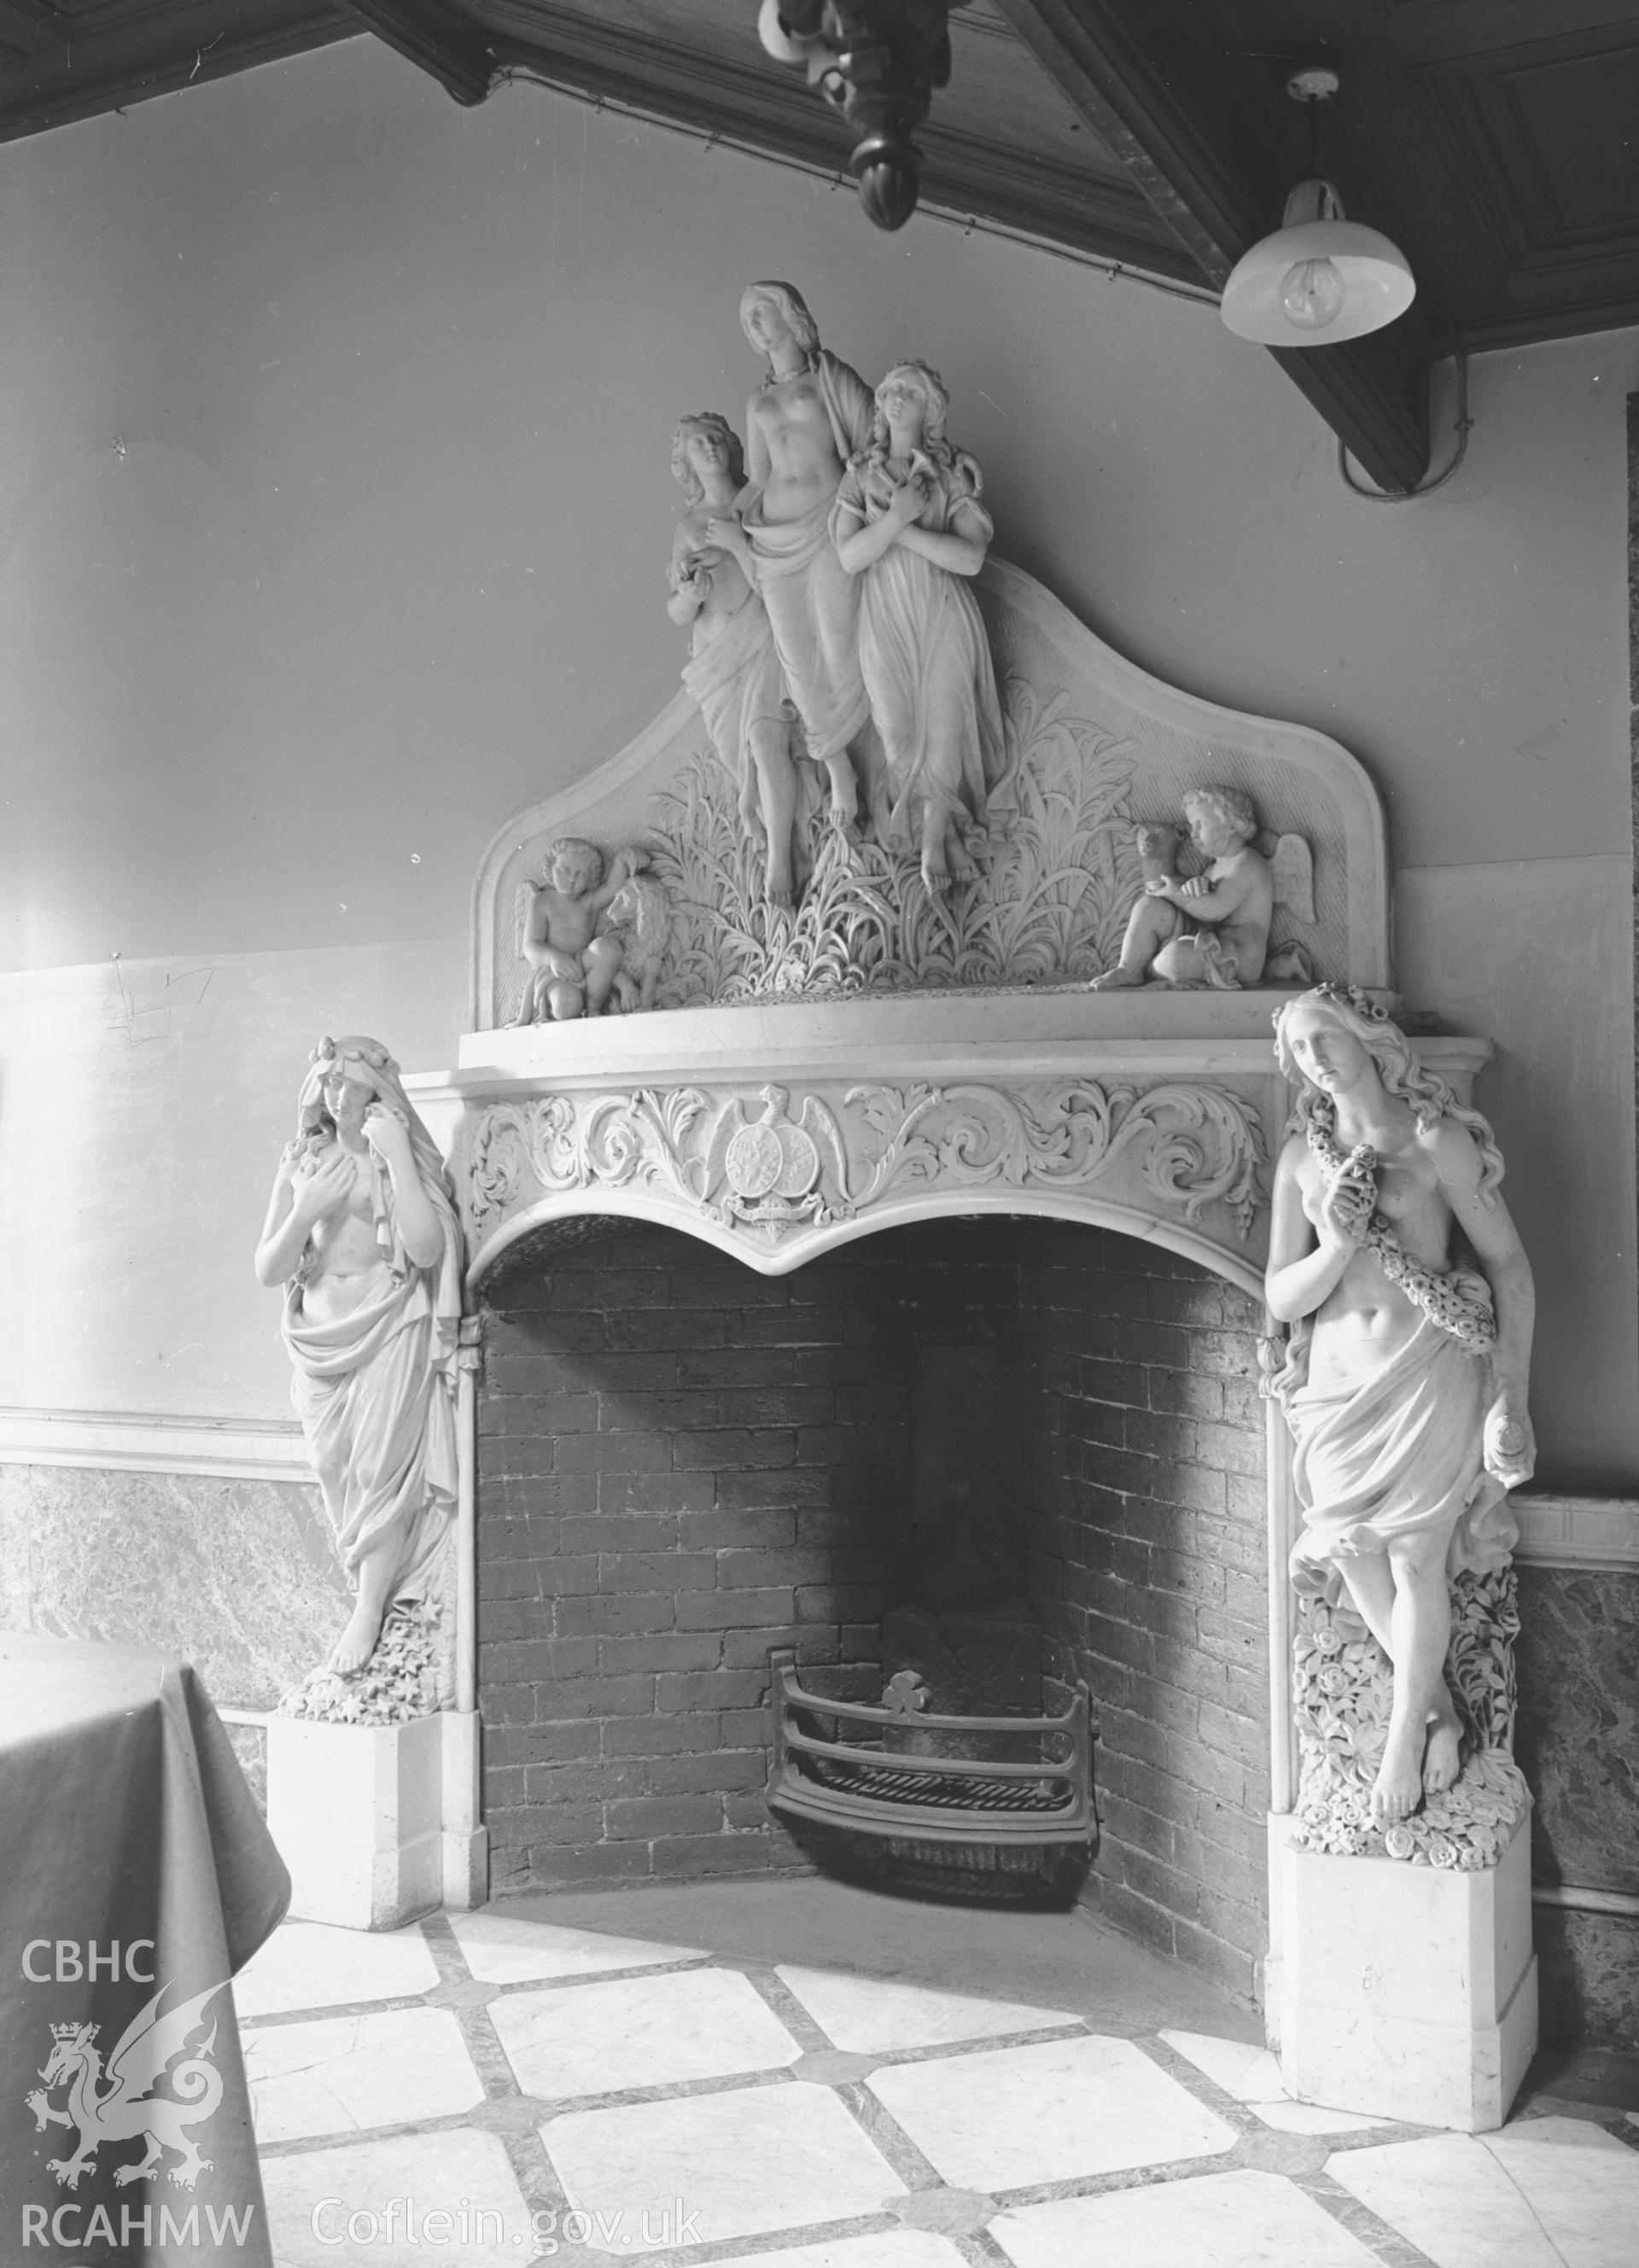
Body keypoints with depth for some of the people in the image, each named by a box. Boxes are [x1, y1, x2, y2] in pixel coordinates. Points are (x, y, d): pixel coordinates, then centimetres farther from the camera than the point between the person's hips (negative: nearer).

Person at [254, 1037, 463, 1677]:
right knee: (337, 1473, 4)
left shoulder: (408, 1158, -2)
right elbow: (268, 1270, 3)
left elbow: (427, 1250, -18)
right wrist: (306, 1211, -14)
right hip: (322, 1336, 4)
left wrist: (396, 1155, -18)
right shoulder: (303, 1162, 6)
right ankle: (378, 1594, 16)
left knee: (381, 1466, -13)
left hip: (390, 1329, -4)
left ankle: (370, 1612, -6)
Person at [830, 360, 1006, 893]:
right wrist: (897, 515, -18)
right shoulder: (860, 474, 4)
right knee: (902, 736, -3)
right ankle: (946, 835, 13)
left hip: (943, 620, -1)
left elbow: (970, 557, -12)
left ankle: (934, 842, 7)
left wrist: (905, 530, -15)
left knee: (943, 728, -6)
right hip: (886, 624, 1)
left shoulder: (953, 474, 1)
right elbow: (850, 556, -8)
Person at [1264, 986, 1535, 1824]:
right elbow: (1280, 1298, 6)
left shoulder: (1436, 1139, -4)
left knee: (1415, 1564, -2)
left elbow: (1508, 1264, -3)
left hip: (1429, 1376, -4)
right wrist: (1339, 1244, -14)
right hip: (1340, 1385, 4)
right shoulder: (1302, 1157, 7)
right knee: (1360, 1563, 5)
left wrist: (1513, 1396, -9)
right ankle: (1440, 1706, 28)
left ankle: (1404, 1739, 17)